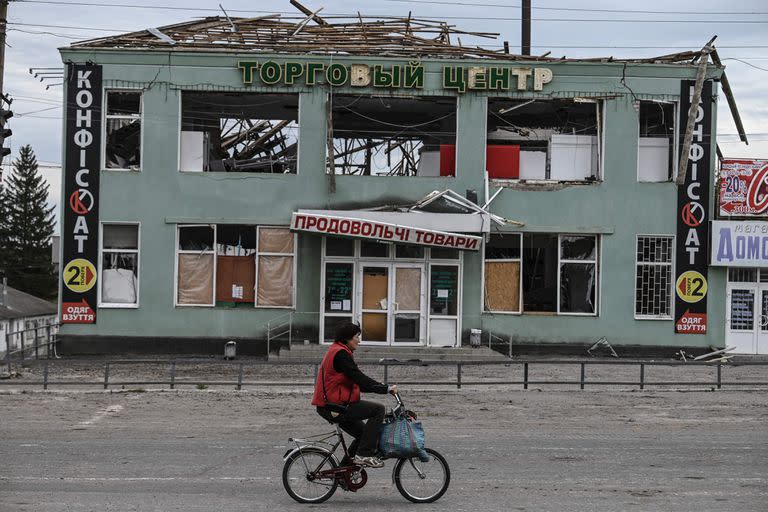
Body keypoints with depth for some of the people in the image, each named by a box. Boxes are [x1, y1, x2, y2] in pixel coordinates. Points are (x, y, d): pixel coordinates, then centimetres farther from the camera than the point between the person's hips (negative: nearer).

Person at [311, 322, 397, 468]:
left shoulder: (336, 351, 20)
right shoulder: (340, 354, -14)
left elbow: (356, 381, 22)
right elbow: (359, 378, -21)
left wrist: (383, 388, 15)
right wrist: (385, 389, -17)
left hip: (330, 406, 11)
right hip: (336, 407, -11)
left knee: (364, 433, 18)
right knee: (378, 409, -14)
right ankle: (364, 454, -13)